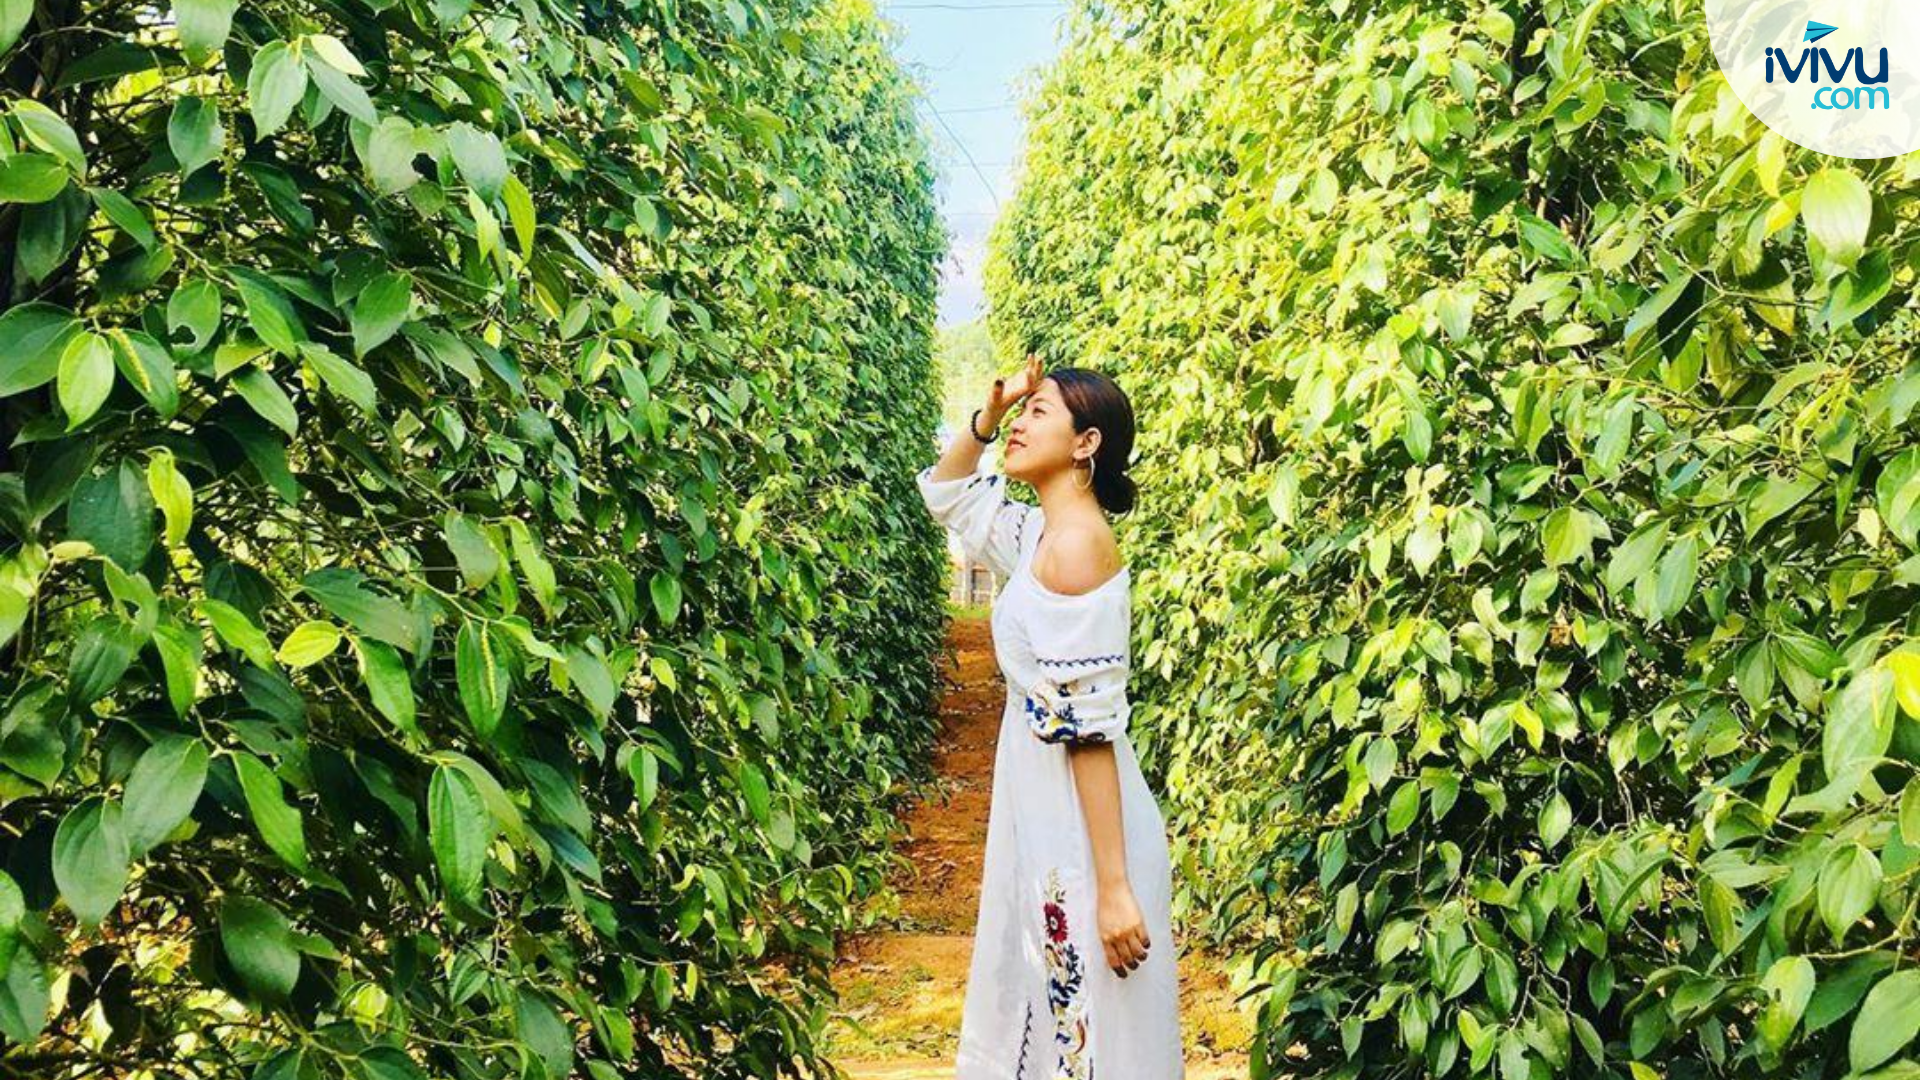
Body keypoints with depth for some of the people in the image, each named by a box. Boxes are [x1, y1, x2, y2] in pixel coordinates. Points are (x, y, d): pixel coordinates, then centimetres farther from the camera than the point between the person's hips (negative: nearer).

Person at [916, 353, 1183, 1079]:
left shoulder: (1076, 542, -19)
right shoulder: (1041, 531, 7)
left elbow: (1091, 728, -23)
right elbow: (944, 492, 25)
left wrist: (1113, 885, -23)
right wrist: (989, 413, 8)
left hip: (1084, 831, -9)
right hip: (1046, 817, 9)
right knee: (1051, 1016, 19)